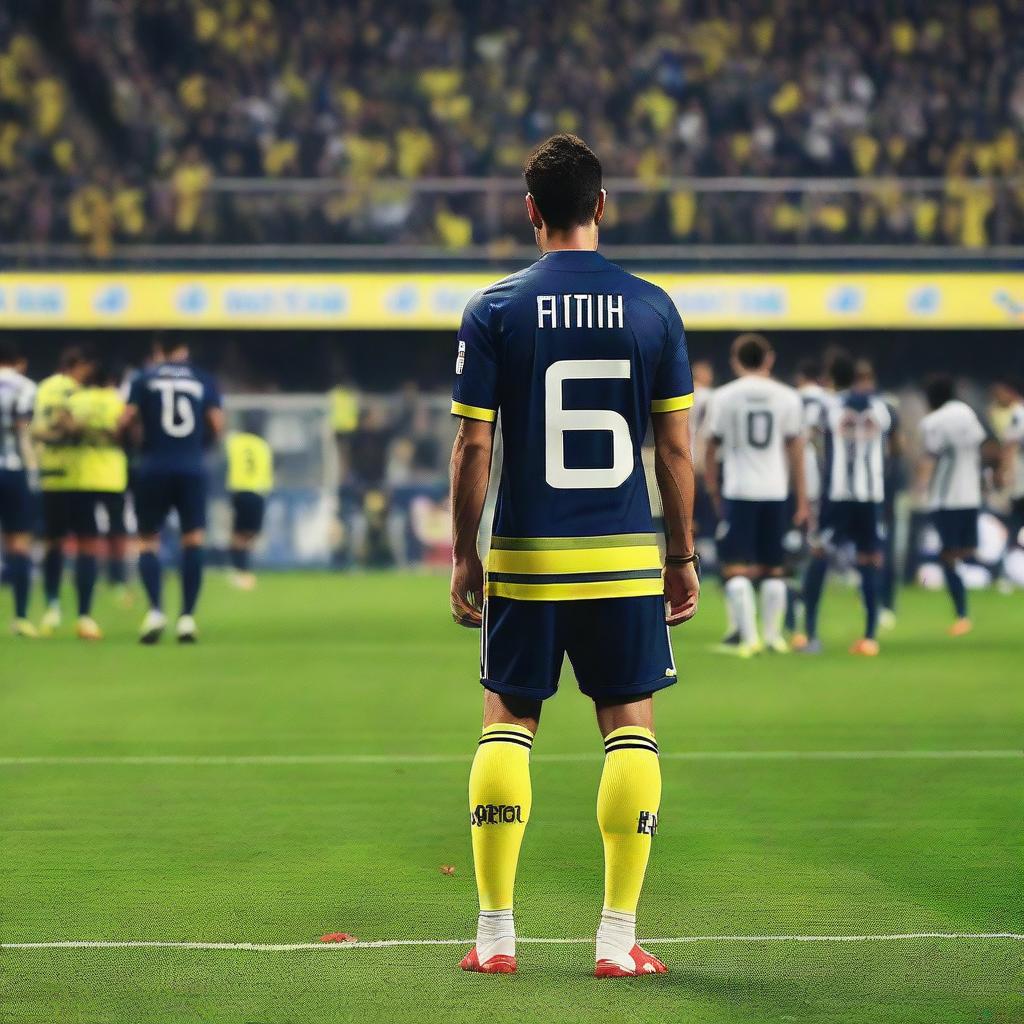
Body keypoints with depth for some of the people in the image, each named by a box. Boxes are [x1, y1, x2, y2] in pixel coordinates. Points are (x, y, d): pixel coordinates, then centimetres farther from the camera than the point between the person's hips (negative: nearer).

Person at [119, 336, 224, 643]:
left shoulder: (144, 378, 4)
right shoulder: (204, 380, 7)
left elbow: (125, 423, -4)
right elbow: (217, 426, 3)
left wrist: (136, 433, 18)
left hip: (153, 468, 0)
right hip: (191, 469, 0)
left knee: (148, 542, 7)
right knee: (193, 540, 5)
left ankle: (155, 610, -12)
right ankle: (187, 617, -3)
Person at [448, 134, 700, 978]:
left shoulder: (495, 311, -3)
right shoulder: (652, 309, 0)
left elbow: (473, 446, -3)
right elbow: (676, 447, 2)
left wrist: (465, 558, 5)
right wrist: (683, 558, 10)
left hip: (524, 559, 0)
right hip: (625, 559, 0)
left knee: (507, 725, 9)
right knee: (630, 725, 7)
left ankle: (496, 933, 7)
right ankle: (618, 936, 3)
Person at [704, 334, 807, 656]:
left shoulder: (724, 396, -1)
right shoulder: (787, 397, 4)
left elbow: (712, 447, 4)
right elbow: (795, 449, 5)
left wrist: (712, 488, 15)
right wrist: (802, 499, 10)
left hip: (738, 489, -3)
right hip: (775, 491, 3)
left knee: (735, 566, -1)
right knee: (772, 568, 11)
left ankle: (747, 634, -9)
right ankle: (772, 634, 14)